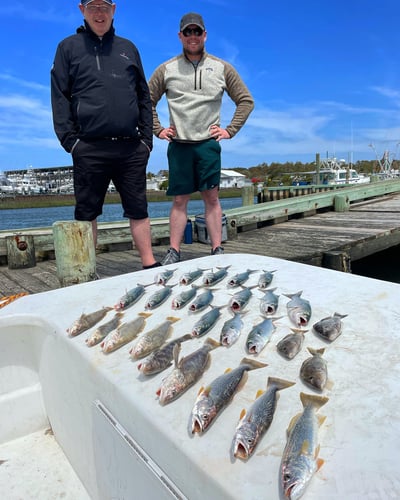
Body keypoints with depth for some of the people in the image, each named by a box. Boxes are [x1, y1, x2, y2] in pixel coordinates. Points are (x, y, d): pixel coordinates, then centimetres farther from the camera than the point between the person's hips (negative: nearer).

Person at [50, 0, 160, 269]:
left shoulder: (128, 48, 19)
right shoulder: (69, 47, 12)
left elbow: (144, 96, 16)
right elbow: (60, 97, 5)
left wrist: (147, 138, 5)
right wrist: (69, 139, -7)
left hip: (132, 148, 2)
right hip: (89, 148, -2)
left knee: (138, 209, 4)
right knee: (87, 212, 2)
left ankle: (149, 265, 13)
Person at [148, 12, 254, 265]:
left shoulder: (222, 68, 9)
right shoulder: (166, 69, 10)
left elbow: (246, 101, 12)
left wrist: (230, 130, 3)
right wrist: (158, 130, 6)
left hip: (208, 143, 0)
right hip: (178, 144, 1)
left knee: (211, 197, -3)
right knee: (180, 200, 1)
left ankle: (217, 250, 3)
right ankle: (174, 252, 6)